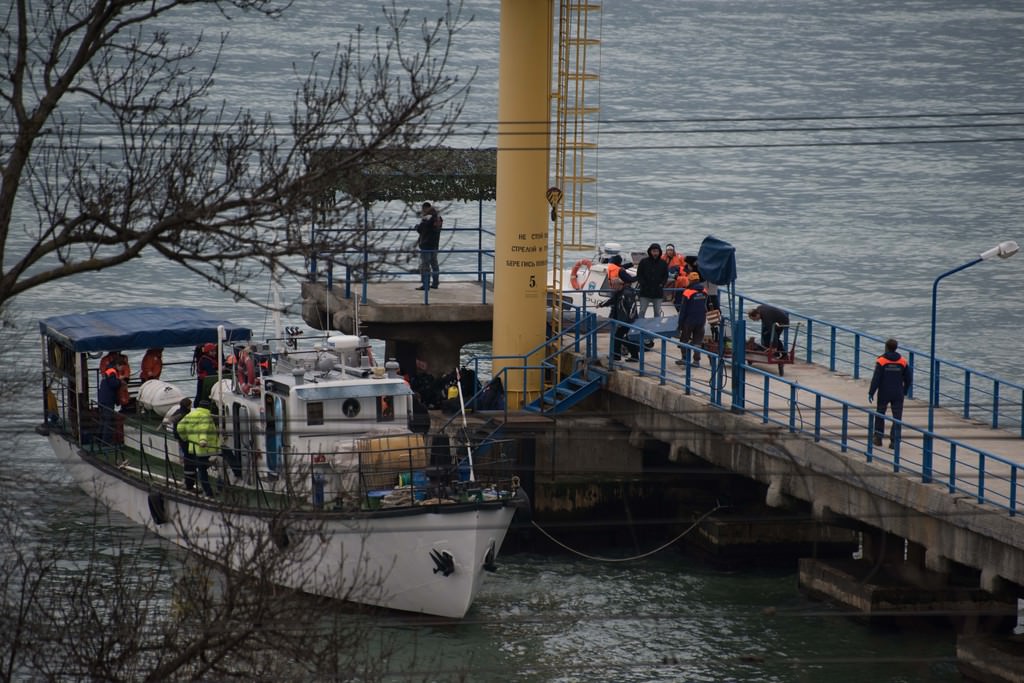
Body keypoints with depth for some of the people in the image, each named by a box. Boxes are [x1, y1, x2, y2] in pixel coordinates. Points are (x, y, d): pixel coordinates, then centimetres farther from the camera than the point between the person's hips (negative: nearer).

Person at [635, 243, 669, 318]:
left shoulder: (663, 263, 4)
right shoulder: (643, 261, -1)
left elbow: (666, 276, 11)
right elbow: (639, 275, 2)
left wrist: (662, 284, -5)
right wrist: (642, 283, -11)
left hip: (658, 292, 2)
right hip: (645, 292, -2)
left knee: (658, 312, 7)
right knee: (642, 311, -1)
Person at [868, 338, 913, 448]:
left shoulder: (881, 361, -10)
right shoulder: (902, 362, 1)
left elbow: (876, 379, -12)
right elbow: (909, 379, 5)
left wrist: (871, 393, -6)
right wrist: (904, 391, 18)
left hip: (884, 394, -2)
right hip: (898, 395, 2)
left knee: (880, 415, 16)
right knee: (897, 418, 3)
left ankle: (878, 438, 20)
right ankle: (894, 441, -3)